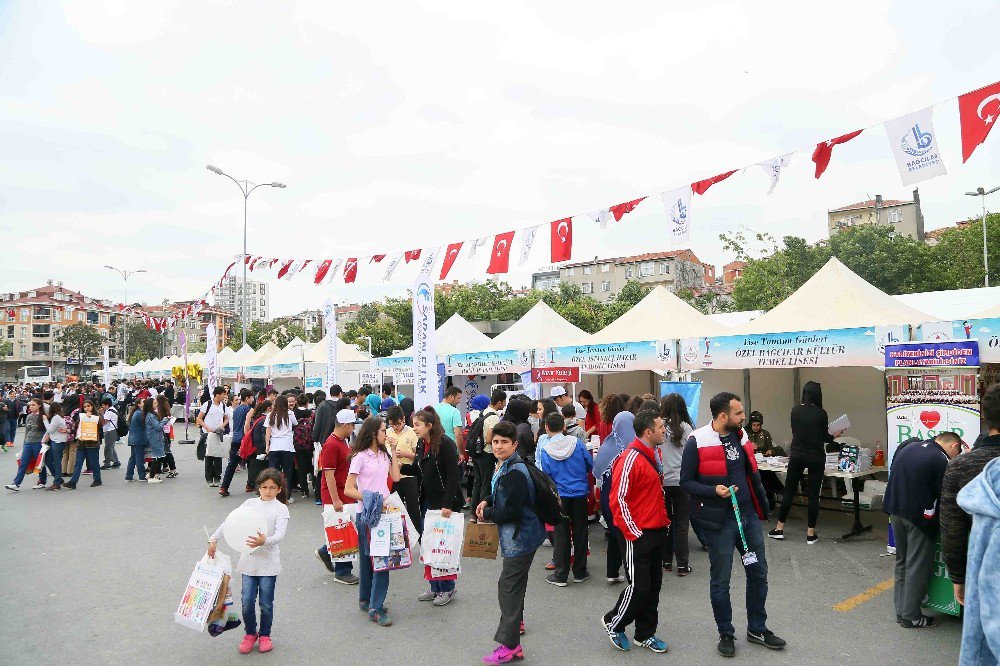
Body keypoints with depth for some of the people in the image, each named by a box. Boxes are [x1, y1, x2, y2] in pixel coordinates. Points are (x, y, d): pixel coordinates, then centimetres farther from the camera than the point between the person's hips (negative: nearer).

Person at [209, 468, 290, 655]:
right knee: (247, 602, 5)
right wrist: (213, 539, -9)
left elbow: (280, 534, -18)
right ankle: (250, 633, 29)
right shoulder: (250, 504, 4)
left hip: (268, 563, -2)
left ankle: (265, 635, 29)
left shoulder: (281, 509, -7)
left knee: (266, 604, 6)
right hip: (248, 560, 3)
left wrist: (265, 541, -37)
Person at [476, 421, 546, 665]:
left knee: (508, 585, -5)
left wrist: (486, 514, -11)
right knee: (515, 579, 26)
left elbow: (510, 511, -26)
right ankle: (516, 622, 48)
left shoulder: (515, 473, -26)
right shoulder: (503, 466, 4)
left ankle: (510, 646, 4)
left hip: (520, 536, -10)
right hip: (516, 534, 10)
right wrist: (487, 501, 2)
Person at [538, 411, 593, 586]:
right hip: (580, 493, 1)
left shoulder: (545, 450, -10)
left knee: (561, 534, 8)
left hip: (560, 496, -1)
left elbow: (546, 477, -5)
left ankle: (561, 575, 13)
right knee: (580, 532, 12)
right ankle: (580, 572, 22)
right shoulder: (576, 442, -6)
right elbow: (590, 465, 2)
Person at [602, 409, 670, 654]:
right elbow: (618, 500, -21)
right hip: (638, 536, -9)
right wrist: (633, 533, -17)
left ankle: (645, 634, 30)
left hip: (658, 532, 9)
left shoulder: (652, 454, 8)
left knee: (653, 585, 15)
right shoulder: (630, 459, -20)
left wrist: (663, 521, 16)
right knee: (639, 587, 0)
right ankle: (614, 623, 23)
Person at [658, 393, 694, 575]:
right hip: (681, 481, -1)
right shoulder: (686, 428, -6)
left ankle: (666, 560, 24)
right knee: (681, 523, 7)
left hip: (662, 481, 1)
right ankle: (682, 564, 8)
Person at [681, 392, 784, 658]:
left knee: (758, 573, 15)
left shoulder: (740, 436, 6)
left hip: (749, 516, 6)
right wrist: (714, 491, -26)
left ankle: (757, 629, 34)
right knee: (720, 580, 7)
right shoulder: (697, 442, -15)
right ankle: (726, 634, 26)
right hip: (719, 522, -6)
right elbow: (686, 482, -11)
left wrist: (760, 506, 20)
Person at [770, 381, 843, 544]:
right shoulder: (821, 413, -9)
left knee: (789, 491, 9)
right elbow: (825, 437, 0)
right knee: (813, 494, 6)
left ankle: (779, 528, 13)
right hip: (816, 457, -2)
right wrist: (836, 435, 20)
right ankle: (811, 533, 11)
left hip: (797, 455, 2)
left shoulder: (795, 410, -2)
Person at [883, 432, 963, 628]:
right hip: (919, 517, -7)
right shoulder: (941, 461, -14)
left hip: (895, 511, 7)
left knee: (901, 562, 19)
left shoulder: (907, 446, 7)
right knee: (918, 567, 5)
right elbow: (945, 497, -11)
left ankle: (901, 610, 26)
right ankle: (911, 616, 13)